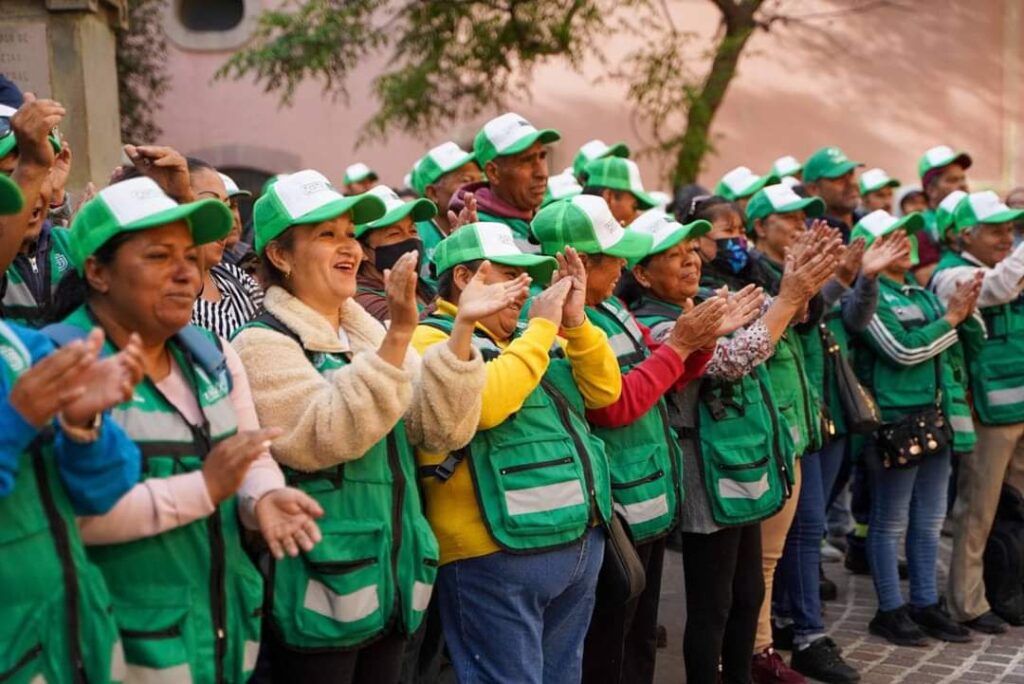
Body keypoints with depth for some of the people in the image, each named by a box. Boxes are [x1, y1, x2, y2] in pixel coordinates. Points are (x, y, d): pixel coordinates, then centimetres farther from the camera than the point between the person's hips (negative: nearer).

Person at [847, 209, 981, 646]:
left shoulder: (919, 292, 13)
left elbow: (944, 345, 14)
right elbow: (904, 350, -19)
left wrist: (963, 311, -2)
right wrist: (951, 318, -13)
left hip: (933, 417, 8)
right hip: (895, 422, -8)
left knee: (929, 519, 15)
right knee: (891, 522, 3)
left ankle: (926, 604, 26)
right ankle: (890, 611, 13)